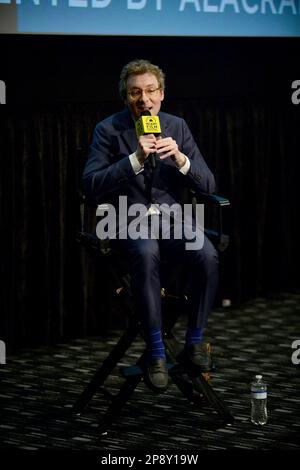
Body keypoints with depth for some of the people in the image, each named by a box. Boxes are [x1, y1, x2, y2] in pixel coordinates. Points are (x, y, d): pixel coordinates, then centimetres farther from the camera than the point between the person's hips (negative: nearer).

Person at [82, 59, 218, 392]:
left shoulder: (177, 127, 7)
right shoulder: (108, 130, -3)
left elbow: (207, 185, 5)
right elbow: (91, 186, -14)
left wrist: (180, 158, -15)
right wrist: (136, 159, -23)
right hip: (127, 219, -3)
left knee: (207, 255, -28)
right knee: (146, 255, -37)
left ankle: (194, 341, -9)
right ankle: (155, 353, -27)